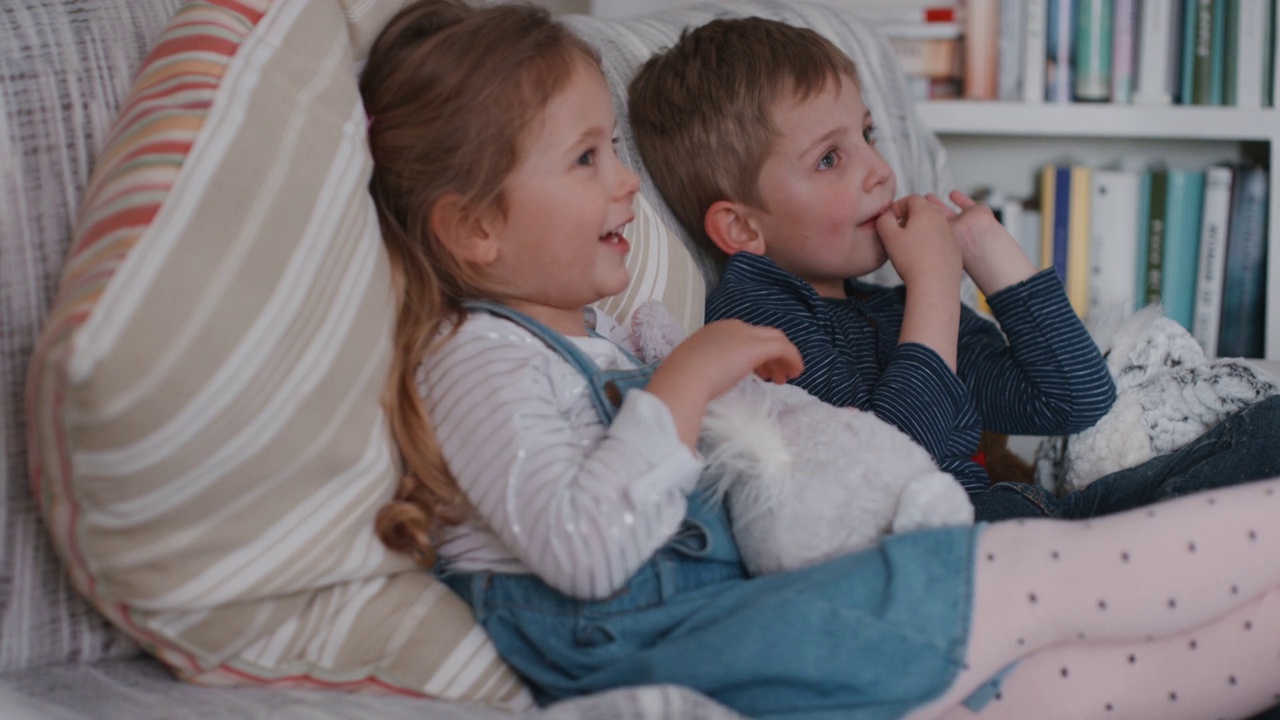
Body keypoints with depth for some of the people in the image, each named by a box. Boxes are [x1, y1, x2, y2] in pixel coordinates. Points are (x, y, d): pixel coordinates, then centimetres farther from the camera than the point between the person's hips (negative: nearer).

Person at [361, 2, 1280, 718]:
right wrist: (687, 380, -20)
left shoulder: (581, 338, 24)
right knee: (1038, 583, -12)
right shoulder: (476, 362, -9)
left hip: (724, 604, 10)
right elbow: (582, 550, -25)